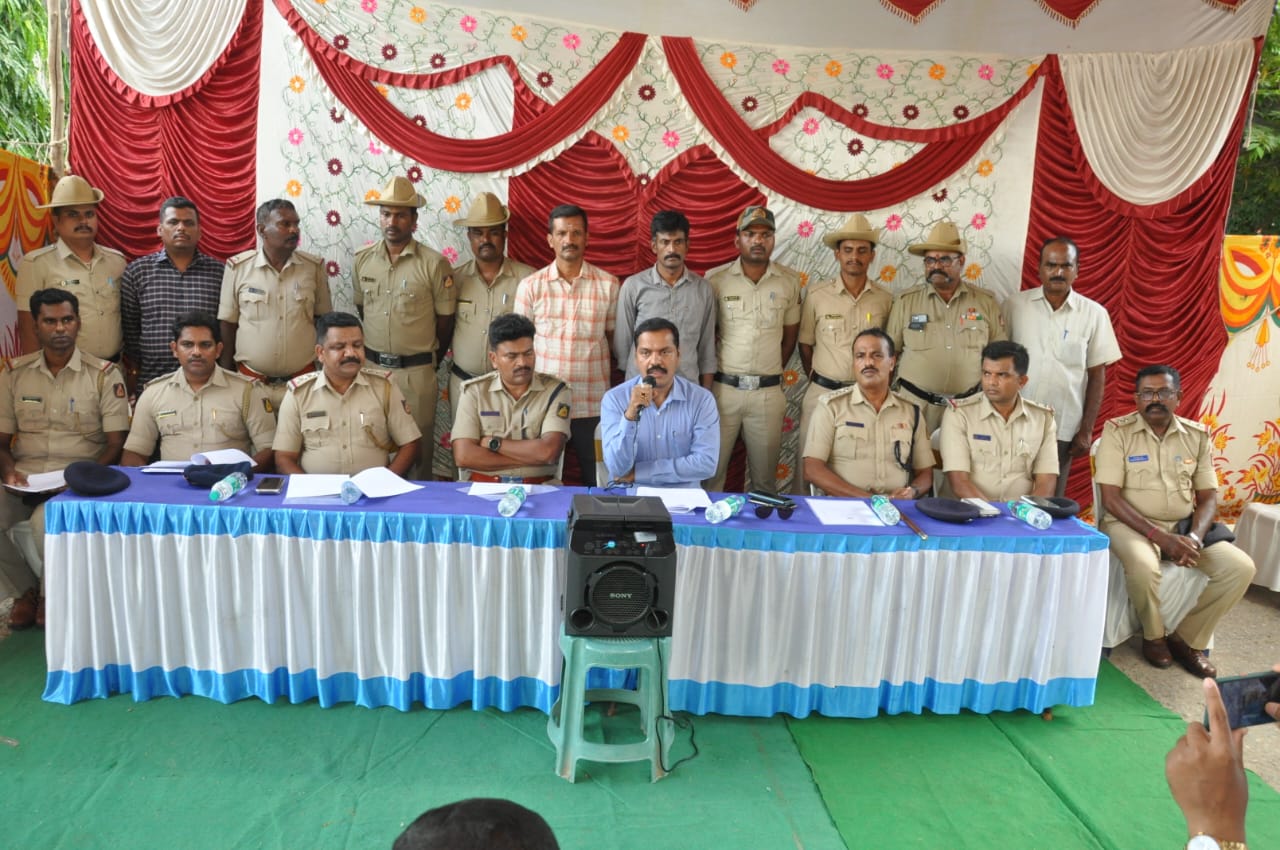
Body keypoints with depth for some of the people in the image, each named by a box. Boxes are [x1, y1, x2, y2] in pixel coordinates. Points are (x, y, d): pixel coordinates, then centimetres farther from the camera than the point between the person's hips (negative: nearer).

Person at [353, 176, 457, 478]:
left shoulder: (434, 264, -9)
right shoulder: (362, 259, 4)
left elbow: (445, 323, -2)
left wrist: (426, 359, 8)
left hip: (416, 372, -3)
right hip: (371, 366, 4)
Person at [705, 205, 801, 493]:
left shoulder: (789, 281, 4)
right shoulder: (717, 280, -2)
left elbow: (790, 335, 12)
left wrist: (770, 373, 11)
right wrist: (715, 373, 4)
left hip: (768, 392, 1)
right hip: (723, 388, -1)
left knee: (765, 475, 10)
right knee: (712, 471, 4)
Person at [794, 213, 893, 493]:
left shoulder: (885, 300, 4)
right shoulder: (816, 295, -2)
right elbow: (805, 344, 6)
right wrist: (818, 381, 8)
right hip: (822, 393, -1)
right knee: (811, 462, 0)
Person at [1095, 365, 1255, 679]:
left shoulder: (1197, 435, 6)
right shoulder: (1117, 431, -8)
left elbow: (1208, 498, 6)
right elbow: (1111, 498, -13)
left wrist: (1194, 538, -14)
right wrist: (1160, 536, -21)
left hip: (1183, 526, 5)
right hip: (1131, 524, -5)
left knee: (1241, 567, -17)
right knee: (1143, 566, -36)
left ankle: (1187, 638, 3)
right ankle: (1153, 636, -3)